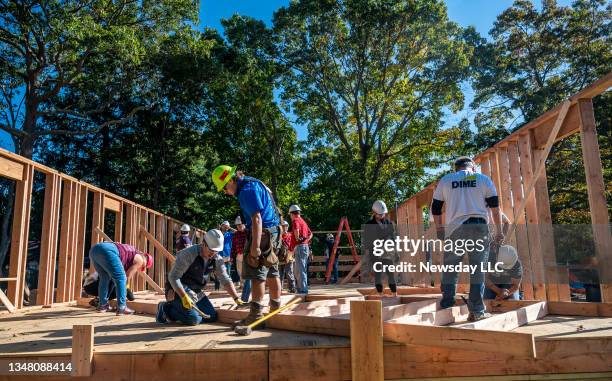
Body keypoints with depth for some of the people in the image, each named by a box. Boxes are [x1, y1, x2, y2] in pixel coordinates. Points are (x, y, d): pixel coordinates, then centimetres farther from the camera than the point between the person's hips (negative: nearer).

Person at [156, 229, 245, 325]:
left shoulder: (217, 259, -3)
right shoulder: (188, 254, -23)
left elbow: (226, 280, 1)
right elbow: (173, 277, -23)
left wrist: (236, 299, -9)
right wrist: (184, 297, -31)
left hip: (197, 292, 7)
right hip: (178, 290, -7)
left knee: (212, 316, -1)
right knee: (194, 319, -22)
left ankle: (175, 310, 10)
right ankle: (166, 309, 0)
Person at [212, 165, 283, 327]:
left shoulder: (247, 190, -16)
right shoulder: (253, 183, 16)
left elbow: (256, 219, -24)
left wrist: (255, 246, -26)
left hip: (262, 234, -11)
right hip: (272, 232, 11)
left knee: (257, 274, -8)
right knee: (272, 272, 15)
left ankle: (256, 314, -5)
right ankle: (276, 307, 24)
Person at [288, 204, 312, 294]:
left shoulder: (295, 220, -6)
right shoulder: (303, 221, 23)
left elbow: (296, 229, -28)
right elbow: (310, 234, 23)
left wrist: (297, 239, -13)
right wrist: (306, 240, 7)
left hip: (300, 247, -9)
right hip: (305, 246, 9)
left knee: (300, 270, -8)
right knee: (296, 270, 16)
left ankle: (303, 290, -9)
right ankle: (299, 288, 22)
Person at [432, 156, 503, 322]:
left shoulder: (445, 180, 14)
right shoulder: (483, 179, 13)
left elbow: (435, 207, 14)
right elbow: (495, 207, 8)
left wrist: (439, 228, 25)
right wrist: (499, 231, 13)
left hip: (455, 228, 0)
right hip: (479, 227, 0)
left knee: (450, 265, 10)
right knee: (478, 268, 3)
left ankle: (447, 303, 9)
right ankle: (477, 311, 4)